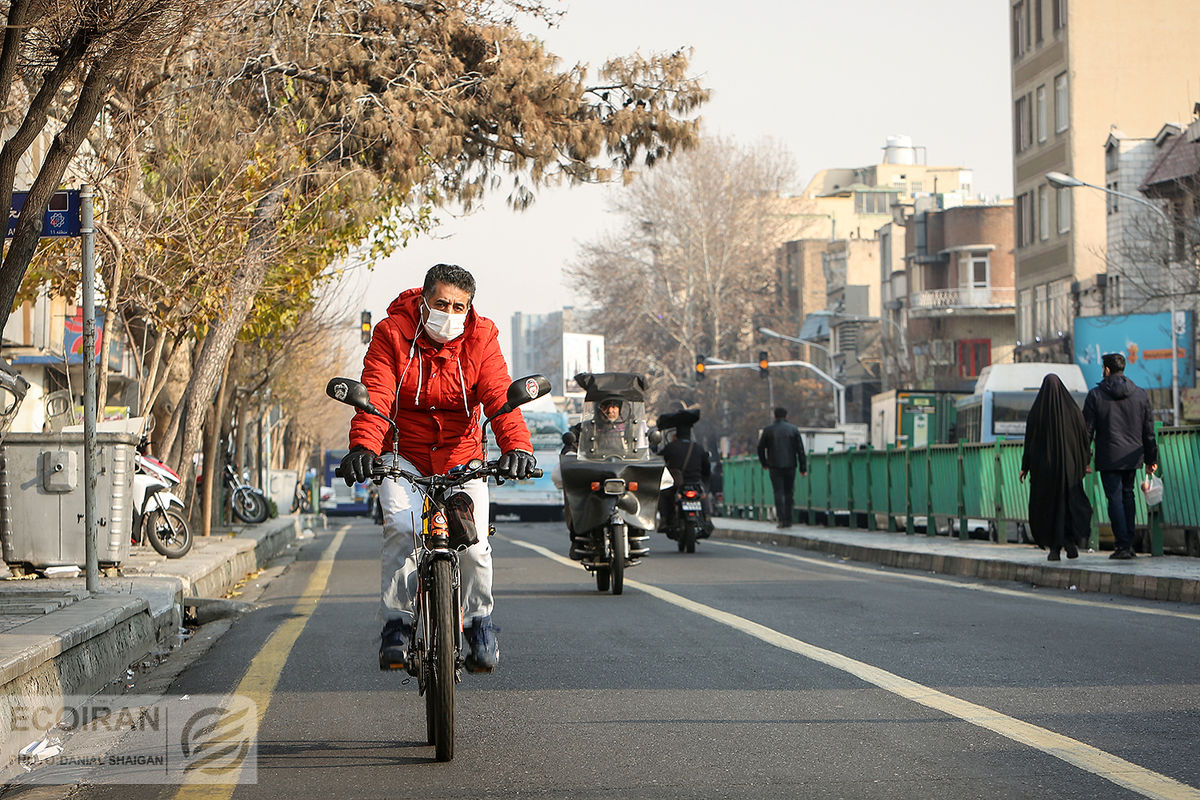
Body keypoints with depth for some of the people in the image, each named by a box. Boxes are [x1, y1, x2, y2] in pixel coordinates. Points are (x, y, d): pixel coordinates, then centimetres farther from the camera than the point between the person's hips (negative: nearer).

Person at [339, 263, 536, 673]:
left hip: (460, 455, 1)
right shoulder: (392, 334, -10)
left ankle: (479, 617, 11)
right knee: (401, 526, -26)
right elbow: (376, 397, -21)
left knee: (473, 543, -15)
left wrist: (516, 446, -36)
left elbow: (499, 397, -17)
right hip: (403, 455, -1)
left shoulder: (480, 339, -5)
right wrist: (363, 447, -39)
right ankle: (396, 622, -12)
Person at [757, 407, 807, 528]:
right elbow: (800, 450, -1)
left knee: (779, 493, -2)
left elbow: (760, 448, 6)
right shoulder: (793, 429, 2)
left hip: (775, 467, -1)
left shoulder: (768, 430, 1)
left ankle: (782, 520, -13)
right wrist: (803, 468, 2)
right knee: (789, 493, 10)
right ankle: (788, 520, 10)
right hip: (790, 466, 1)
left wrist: (764, 463, 20)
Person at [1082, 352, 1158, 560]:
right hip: (1132, 456, 4)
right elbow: (1149, 431, 7)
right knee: (1127, 495, 17)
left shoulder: (1095, 395, -5)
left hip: (1108, 457, -4)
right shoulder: (1140, 394, 4)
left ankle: (1123, 545, -7)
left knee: (1115, 498, -1)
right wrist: (1151, 459, 13)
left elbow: (1087, 430, -4)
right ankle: (1127, 541, 17)